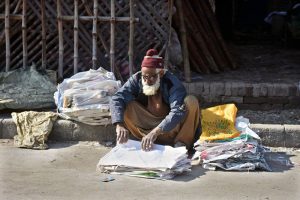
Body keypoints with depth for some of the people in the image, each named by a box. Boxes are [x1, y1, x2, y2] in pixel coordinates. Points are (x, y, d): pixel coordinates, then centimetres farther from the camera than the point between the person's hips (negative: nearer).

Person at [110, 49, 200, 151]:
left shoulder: (173, 83, -22)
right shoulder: (137, 79, -12)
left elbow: (178, 112, -36)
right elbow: (116, 99, -22)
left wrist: (155, 132, -48)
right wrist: (119, 125, -40)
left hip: (170, 129, -2)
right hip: (147, 127, 2)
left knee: (191, 101, -27)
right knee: (125, 105, -18)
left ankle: (181, 143, -14)